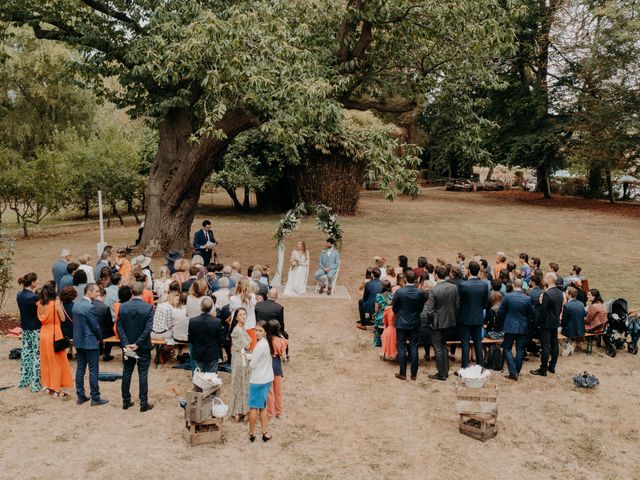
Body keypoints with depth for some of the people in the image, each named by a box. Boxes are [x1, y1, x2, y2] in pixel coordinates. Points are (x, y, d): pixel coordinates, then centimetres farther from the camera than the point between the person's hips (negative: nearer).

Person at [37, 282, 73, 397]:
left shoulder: (40, 304, 0)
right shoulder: (56, 303, -16)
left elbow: (40, 318, 12)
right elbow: (63, 319, -10)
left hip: (44, 333, 6)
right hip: (55, 333, -6)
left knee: (45, 360, 17)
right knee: (57, 361, 3)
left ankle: (47, 386, 26)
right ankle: (57, 389, 5)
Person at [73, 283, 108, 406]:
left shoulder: (76, 304, 6)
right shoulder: (90, 307, -21)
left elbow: (76, 322, 10)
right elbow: (95, 326, -17)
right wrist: (98, 338, 1)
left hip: (78, 342, 9)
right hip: (90, 343, -9)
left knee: (80, 369, 13)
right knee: (93, 371, 0)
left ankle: (80, 396, 20)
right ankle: (95, 398, 6)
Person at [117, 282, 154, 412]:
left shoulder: (123, 307, -4)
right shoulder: (148, 307, -13)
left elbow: (119, 327, -7)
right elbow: (148, 328, -18)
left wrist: (126, 344, -9)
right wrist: (137, 344, -14)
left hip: (127, 346, 3)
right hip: (143, 347, -3)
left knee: (126, 373, 14)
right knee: (143, 374, 4)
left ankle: (126, 401, 23)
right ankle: (144, 404, 9)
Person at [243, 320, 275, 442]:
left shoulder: (260, 345, -24)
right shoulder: (267, 342, 3)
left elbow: (253, 364, -18)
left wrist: (250, 362, 4)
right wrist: (246, 355, 5)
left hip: (257, 380, -8)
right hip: (267, 379, 8)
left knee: (253, 407, 7)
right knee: (263, 406, 17)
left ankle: (251, 434, 18)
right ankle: (265, 433, 20)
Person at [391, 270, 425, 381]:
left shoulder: (399, 292, -16)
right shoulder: (420, 293, -10)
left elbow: (394, 309, -4)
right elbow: (421, 309, 2)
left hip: (401, 324, -2)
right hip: (415, 324, 2)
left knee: (402, 348, 7)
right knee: (414, 348, 9)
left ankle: (403, 374, 11)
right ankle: (414, 374, 14)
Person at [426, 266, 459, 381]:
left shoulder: (433, 291, -22)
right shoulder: (454, 287, -6)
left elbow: (430, 311, -19)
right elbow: (457, 306, 1)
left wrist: (430, 322, -1)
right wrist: (453, 318, 14)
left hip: (437, 323, -6)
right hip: (449, 321, 6)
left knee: (438, 349, 7)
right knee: (443, 346, 21)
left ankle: (441, 374, 14)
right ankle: (445, 371, 28)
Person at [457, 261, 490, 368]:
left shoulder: (462, 285, -19)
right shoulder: (484, 285, -8)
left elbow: (458, 303, -11)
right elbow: (486, 303, 2)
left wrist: (460, 314, 7)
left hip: (465, 318, -3)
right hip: (478, 318, 3)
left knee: (465, 343, 5)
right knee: (478, 342, 14)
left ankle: (465, 367, 8)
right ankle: (480, 365, 21)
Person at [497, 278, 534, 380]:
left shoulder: (507, 296, -10)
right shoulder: (527, 299, -6)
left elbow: (500, 312, -4)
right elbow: (531, 315, 2)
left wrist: (502, 323, 13)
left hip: (510, 327, -2)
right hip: (523, 328, 2)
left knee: (507, 349, 7)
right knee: (520, 351, 12)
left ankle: (513, 373, -3)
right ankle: (517, 371, 19)